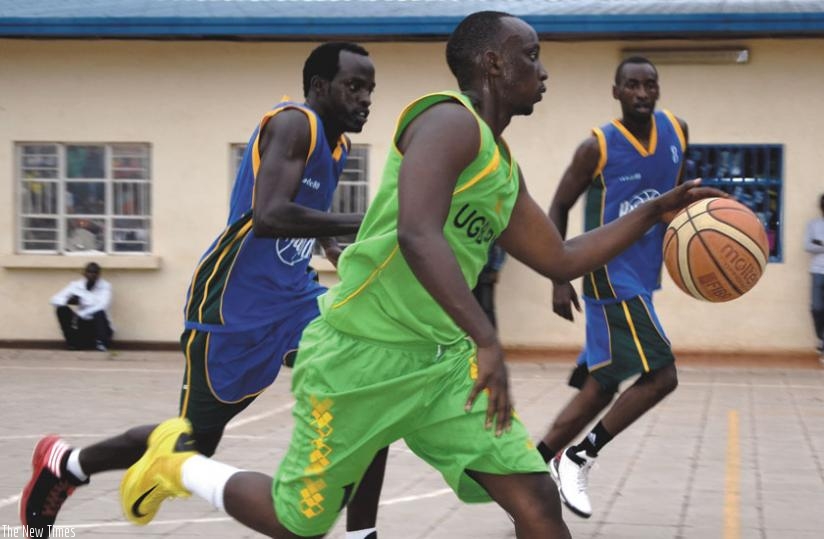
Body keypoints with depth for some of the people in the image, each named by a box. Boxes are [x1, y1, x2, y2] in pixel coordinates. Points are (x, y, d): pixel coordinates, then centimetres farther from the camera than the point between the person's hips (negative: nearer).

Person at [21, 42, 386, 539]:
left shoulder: (336, 144, 9)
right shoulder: (293, 124, -18)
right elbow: (269, 216, -34)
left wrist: (332, 246, 16)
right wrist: (360, 224, -36)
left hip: (292, 297, 8)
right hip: (233, 306, -8)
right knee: (193, 445, 6)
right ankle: (64, 464, 31)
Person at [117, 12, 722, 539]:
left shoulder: (505, 172, 13)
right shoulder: (450, 121, -16)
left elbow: (563, 259, 23)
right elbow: (417, 235, -32)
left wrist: (658, 209, 18)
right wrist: (488, 341, -38)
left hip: (444, 363, 8)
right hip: (359, 357, -8)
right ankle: (180, 461, 34)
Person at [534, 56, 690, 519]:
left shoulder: (676, 131, 6)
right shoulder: (598, 147, -11)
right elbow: (558, 209, -4)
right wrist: (560, 281, -10)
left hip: (641, 281, 7)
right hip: (611, 280, -7)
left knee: (600, 390, 7)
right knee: (661, 376, -15)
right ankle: (579, 458, -4)